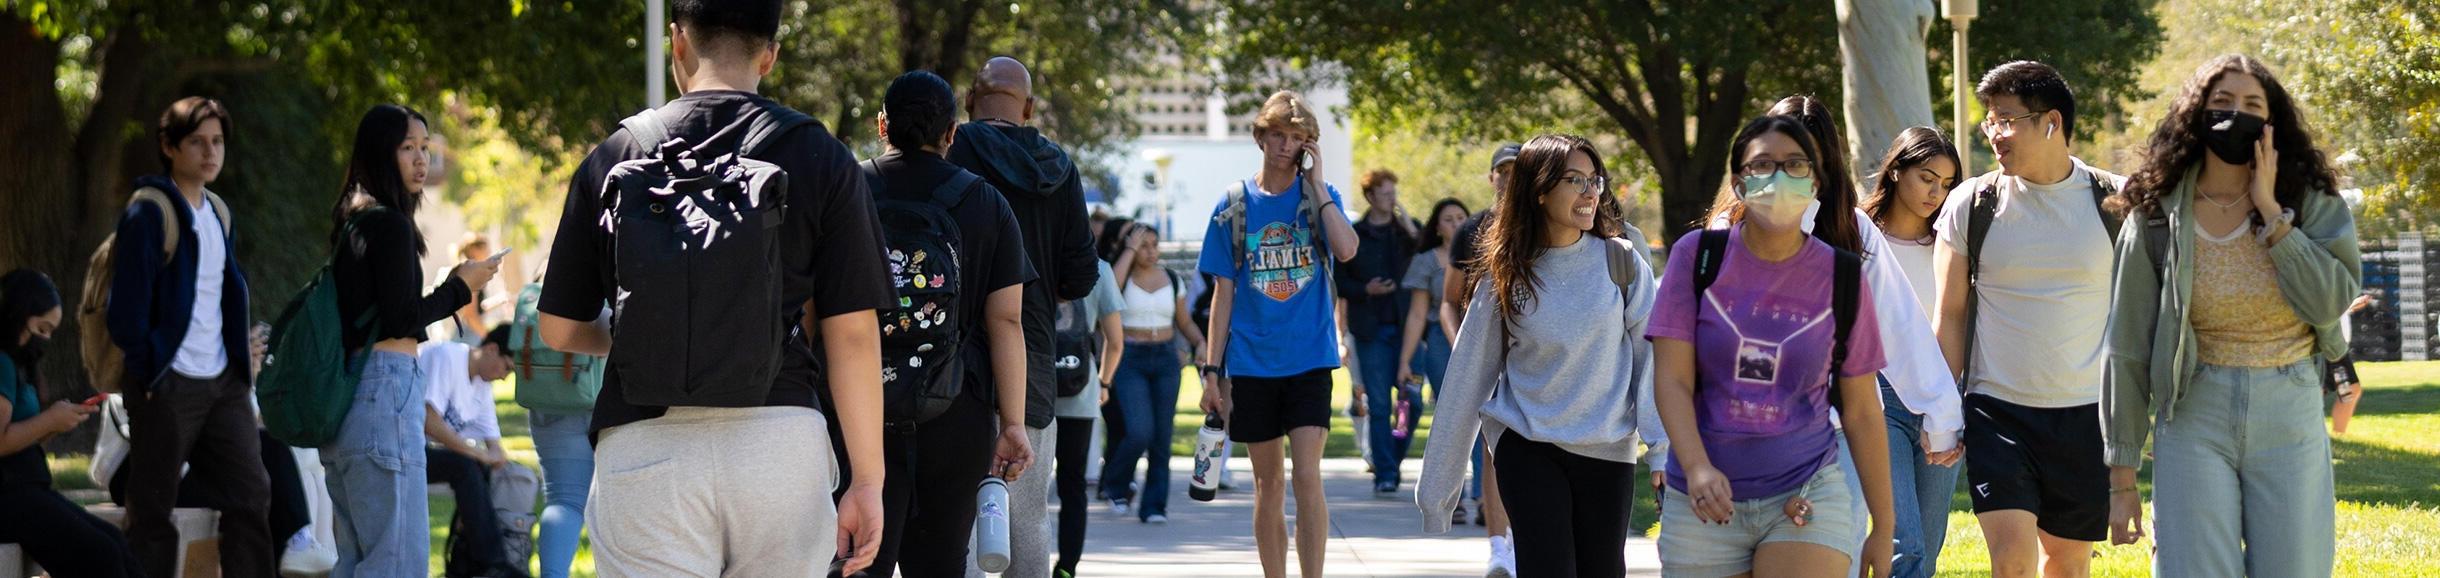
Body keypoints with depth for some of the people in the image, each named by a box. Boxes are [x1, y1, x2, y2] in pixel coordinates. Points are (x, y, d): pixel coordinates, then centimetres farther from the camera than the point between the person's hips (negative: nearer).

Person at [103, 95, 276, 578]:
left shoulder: (218, 213, 13)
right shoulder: (148, 215, -11)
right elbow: (127, 309, -13)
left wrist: (240, 366, 13)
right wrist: (149, 374, -11)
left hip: (222, 382, 7)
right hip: (167, 387, -7)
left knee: (250, 496, 2)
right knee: (152, 514, 1)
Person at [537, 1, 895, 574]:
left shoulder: (614, 157, 6)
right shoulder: (821, 159, 3)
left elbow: (558, 329, 11)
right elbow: (853, 333, -1)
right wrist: (866, 481, 3)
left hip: (642, 439, 0)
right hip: (783, 440, 0)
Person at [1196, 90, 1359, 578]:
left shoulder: (1320, 197, 3)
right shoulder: (1235, 206, 5)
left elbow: (1346, 249, -17)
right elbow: (1223, 294, 6)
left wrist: (1316, 183, -13)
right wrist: (1211, 370, 1)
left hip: (1309, 360, -2)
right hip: (1252, 366, 2)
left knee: (1307, 477, -12)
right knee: (1268, 484, 8)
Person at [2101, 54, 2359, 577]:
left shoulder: (2310, 205, 2)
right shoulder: (2156, 217, -1)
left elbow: (2330, 302, -13)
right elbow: (2128, 348, 1)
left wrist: (2272, 214, -13)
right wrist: (2122, 477, -1)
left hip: (2289, 418, 1)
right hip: (2194, 420, -1)